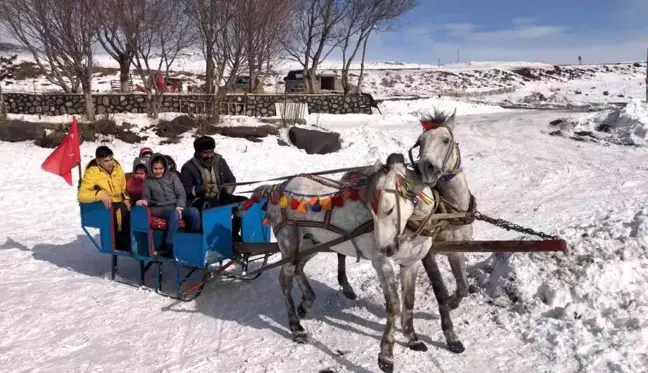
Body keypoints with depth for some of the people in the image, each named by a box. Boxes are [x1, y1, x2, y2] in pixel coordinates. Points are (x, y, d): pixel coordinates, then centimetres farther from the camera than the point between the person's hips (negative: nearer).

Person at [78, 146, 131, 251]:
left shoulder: (118, 169, 7)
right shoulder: (92, 172, -8)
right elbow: (82, 195, -15)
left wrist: (126, 199, -1)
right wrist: (101, 194, -31)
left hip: (119, 204, 5)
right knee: (120, 212, -34)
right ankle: (123, 244, -18)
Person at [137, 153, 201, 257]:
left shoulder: (172, 176, 17)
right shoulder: (148, 181, 17)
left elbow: (181, 194, 10)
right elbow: (146, 197, 16)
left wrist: (179, 207, -8)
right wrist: (144, 201, -11)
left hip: (176, 207, 2)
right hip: (160, 209, -2)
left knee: (194, 211, -32)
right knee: (174, 214, -40)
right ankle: (169, 247, -44)